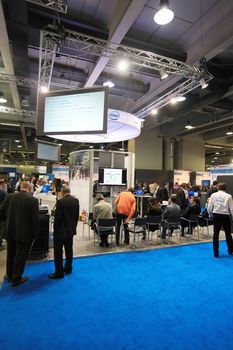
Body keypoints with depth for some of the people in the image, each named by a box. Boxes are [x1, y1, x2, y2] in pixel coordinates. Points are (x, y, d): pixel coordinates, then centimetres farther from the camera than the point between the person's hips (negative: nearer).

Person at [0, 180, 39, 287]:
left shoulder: (9, 197, -5)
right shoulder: (33, 200, -16)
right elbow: (35, 219, -14)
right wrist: (35, 234, -4)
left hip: (10, 231, 4)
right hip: (25, 233, -4)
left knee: (10, 254, 22)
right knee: (21, 256, 11)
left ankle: (10, 275, 40)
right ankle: (16, 279, 24)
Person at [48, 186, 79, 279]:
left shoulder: (61, 201, -20)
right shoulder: (76, 200, -1)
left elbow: (57, 217, -16)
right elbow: (77, 216, 4)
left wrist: (55, 229, -2)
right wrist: (74, 225, 15)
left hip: (61, 230, -7)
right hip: (71, 230, 7)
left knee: (58, 251, 4)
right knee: (69, 249, 18)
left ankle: (59, 272, 11)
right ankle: (68, 268, 31)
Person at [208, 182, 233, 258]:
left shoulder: (213, 195, 0)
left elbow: (209, 207, -2)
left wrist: (210, 214, 15)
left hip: (216, 215, 1)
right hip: (225, 216, -1)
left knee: (216, 234, 9)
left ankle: (216, 253, 13)